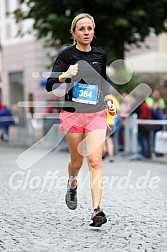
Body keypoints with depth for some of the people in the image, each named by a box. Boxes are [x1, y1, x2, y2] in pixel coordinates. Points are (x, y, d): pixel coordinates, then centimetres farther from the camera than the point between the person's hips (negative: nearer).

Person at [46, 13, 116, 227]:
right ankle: (72, 185, 46)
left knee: (95, 161, -11)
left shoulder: (101, 55, 5)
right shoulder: (67, 54, -7)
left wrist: (108, 101, 8)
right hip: (73, 113, -2)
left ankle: (96, 209, -14)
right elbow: (49, 85, -16)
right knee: (77, 161, 12)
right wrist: (64, 75, -35)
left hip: (96, 113, 2)